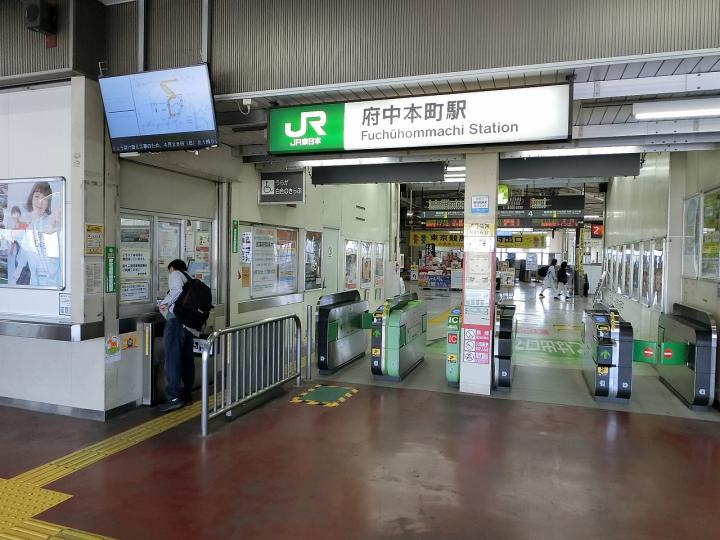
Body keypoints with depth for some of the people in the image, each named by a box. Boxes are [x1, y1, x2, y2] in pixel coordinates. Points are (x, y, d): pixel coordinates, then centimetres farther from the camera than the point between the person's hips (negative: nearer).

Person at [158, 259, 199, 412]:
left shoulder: (174, 274, 5)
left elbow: (177, 290, -16)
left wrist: (165, 303, -3)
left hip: (176, 319, -8)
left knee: (172, 358, -8)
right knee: (187, 359, 11)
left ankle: (174, 397, -10)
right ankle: (187, 395, 16)